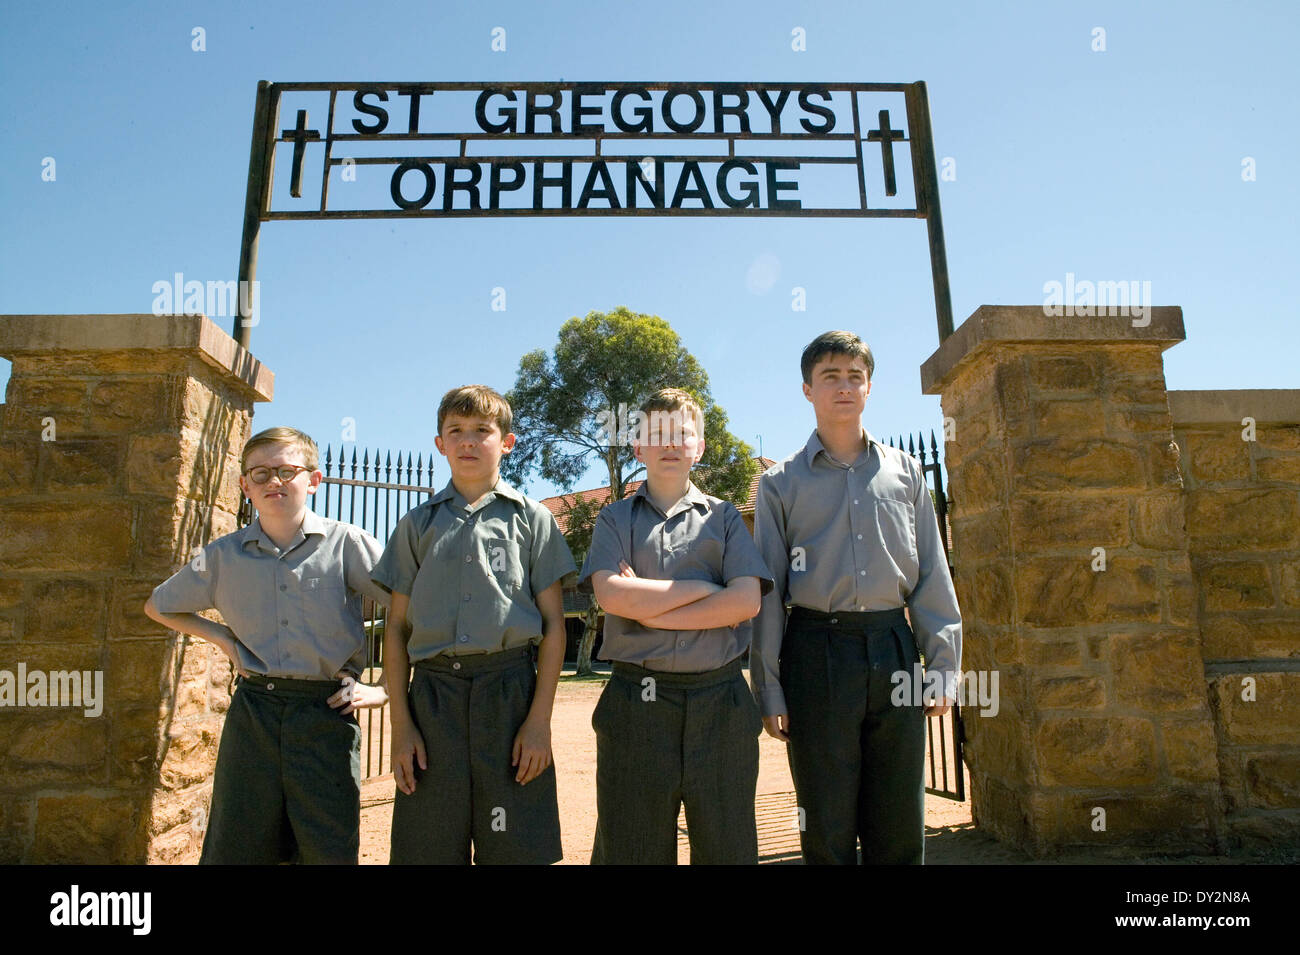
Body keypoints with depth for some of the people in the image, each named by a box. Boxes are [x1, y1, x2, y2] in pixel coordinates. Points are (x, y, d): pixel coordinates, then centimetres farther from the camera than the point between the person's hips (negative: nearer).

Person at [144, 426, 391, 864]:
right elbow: (158, 606, 24)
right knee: (233, 848, 10)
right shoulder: (223, 556, 7)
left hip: (326, 713, -2)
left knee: (329, 850, 4)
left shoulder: (346, 544, -4)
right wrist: (221, 636, 9)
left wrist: (386, 691, -9)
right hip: (252, 711, 3)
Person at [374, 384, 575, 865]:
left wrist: (540, 718, -4)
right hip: (432, 694, 2)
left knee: (513, 847, 1)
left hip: (509, 689, -1)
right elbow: (397, 627, 11)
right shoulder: (418, 524, 14)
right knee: (429, 847, 5)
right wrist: (401, 723, 3)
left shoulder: (531, 518, 8)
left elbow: (553, 624, 4)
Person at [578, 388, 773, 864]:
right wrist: (705, 587, -6)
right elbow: (612, 594, -9)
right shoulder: (615, 520, 10)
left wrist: (651, 611, -9)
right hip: (636, 702, 0)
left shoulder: (724, 517, 10)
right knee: (630, 848, 9)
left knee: (726, 846, 10)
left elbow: (746, 600, -5)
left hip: (720, 702, 1)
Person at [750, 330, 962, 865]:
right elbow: (768, 590, 3)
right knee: (827, 828, 6)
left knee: (900, 825, 10)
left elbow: (932, 575, 11)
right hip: (818, 654, -2)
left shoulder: (905, 474, 12)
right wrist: (768, 687, -1)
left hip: (894, 648, 2)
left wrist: (943, 665, 4)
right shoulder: (781, 483, 5)